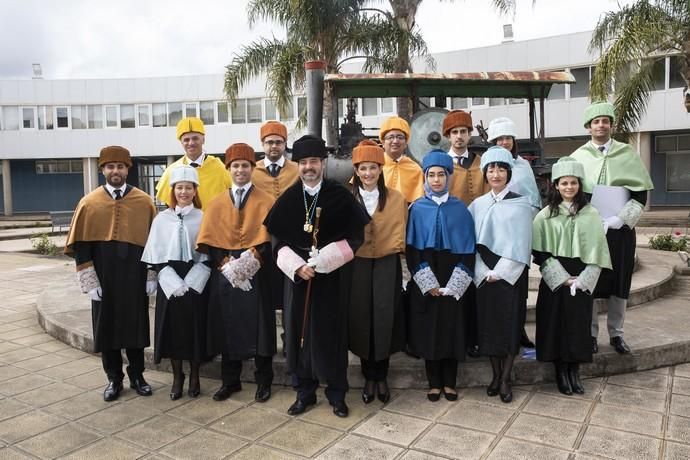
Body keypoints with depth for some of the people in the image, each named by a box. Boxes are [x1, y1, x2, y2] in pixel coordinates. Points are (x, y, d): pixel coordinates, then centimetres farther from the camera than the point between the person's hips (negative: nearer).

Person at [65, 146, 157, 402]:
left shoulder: (144, 202, 0)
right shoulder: (89, 203, -1)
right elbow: (81, 246, -1)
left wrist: (152, 276, -1)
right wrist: (89, 281, -6)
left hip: (135, 278, 0)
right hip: (103, 278, 0)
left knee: (135, 324, 9)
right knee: (106, 326, 9)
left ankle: (137, 375, 25)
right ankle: (114, 379, 24)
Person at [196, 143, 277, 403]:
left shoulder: (266, 202, 2)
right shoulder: (216, 204, 9)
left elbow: (267, 238, -6)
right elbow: (209, 241, 2)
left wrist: (249, 260, -19)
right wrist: (226, 264, -13)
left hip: (256, 274, -2)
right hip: (225, 273, 3)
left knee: (259, 327, 2)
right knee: (227, 327, 8)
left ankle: (264, 381, 17)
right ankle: (230, 381, 22)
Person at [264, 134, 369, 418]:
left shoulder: (340, 196, -3)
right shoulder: (287, 199, 4)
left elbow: (355, 236, -5)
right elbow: (279, 240, 5)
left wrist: (324, 259, -15)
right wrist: (297, 266, -11)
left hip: (332, 276, -2)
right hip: (297, 274, 2)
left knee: (332, 333, 4)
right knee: (299, 333, 7)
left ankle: (337, 394, 20)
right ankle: (304, 393, 23)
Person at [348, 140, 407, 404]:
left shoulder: (396, 198, 2)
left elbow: (401, 232, 5)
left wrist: (396, 246, -8)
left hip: (387, 264, 0)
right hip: (356, 265, 1)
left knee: (384, 319, 1)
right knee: (361, 319, 5)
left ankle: (381, 377, 18)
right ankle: (369, 378, 20)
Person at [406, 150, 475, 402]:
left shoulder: (460, 209, 1)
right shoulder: (417, 209, 0)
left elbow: (468, 249, -1)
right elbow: (411, 248, -3)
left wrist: (452, 286, -10)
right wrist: (429, 284, -10)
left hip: (453, 283, 0)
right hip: (425, 283, 0)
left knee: (452, 329, 6)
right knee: (428, 329, 5)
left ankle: (449, 383, 20)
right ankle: (434, 383, 18)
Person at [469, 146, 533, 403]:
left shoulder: (520, 204, -1)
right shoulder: (478, 204, 6)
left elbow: (520, 243, -6)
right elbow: (473, 242, 3)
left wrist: (500, 272, -11)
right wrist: (484, 272, -7)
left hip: (511, 273, -2)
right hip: (484, 273, 2)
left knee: (510, 322, 1)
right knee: (488, 322, 6)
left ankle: (505, 379, 12)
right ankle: (496, 374, 20)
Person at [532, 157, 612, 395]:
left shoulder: (591, 214, 3)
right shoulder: (545, 216, 0)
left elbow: (596, 251, 0)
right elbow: (542, 253, -4)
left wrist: (582, 280, -9)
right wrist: (563, 278, -11)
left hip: (582, 281, 1)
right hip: (555, 280, -1)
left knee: (578, 325, 4)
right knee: (556, 325, 2)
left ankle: (574, 371, 17)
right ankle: (561, 373, 14)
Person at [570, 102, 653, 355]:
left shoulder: (627, 153, 4)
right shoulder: (578, 157, 4)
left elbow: (641, 192, 3)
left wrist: (621, 219, -9)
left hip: (620, 228, 1)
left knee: (619, 281, 5)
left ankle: (616, 333, 17)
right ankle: (590, 333, 13)